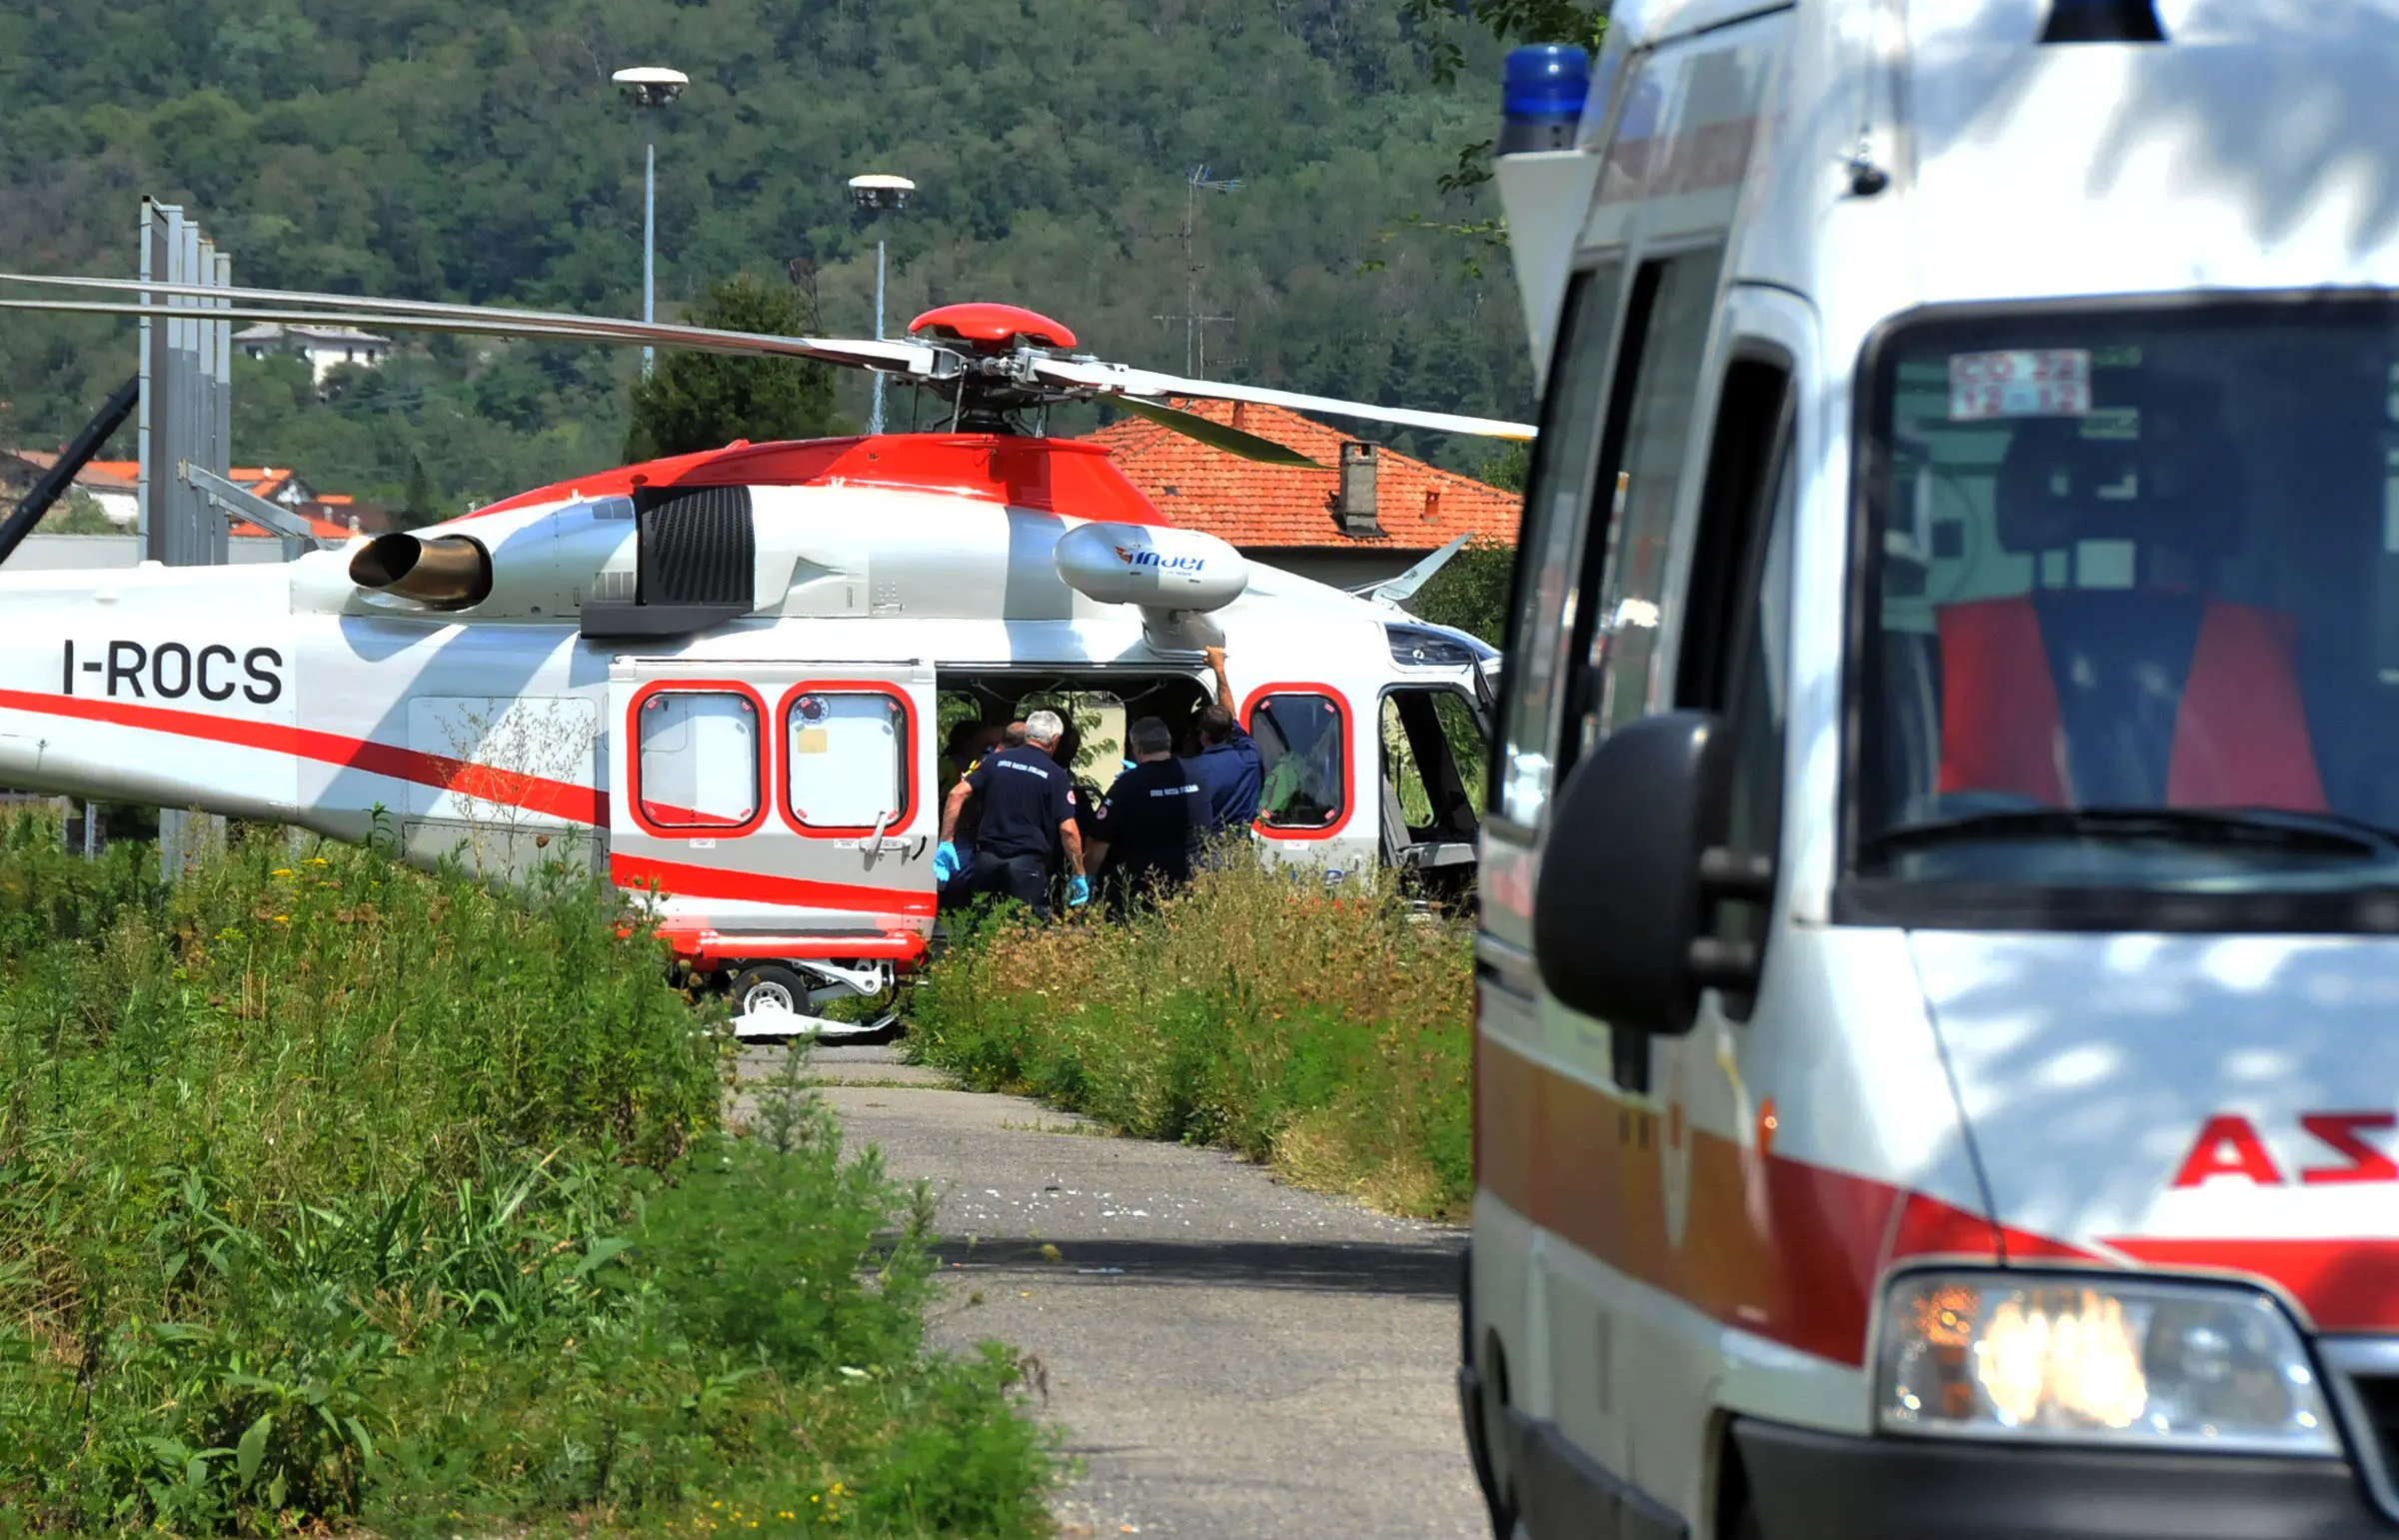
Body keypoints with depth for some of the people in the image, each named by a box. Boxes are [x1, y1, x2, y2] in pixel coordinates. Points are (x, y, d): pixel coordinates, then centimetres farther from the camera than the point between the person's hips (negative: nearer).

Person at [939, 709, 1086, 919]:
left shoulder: (996, 760, 7)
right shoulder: (1054, 774, -3)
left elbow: (957, 794, -1)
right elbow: (1068, 829, -10)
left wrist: (946, 842, 2)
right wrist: (1078, 876, -3)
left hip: (987, 857, 3)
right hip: (1027, 862, -3)